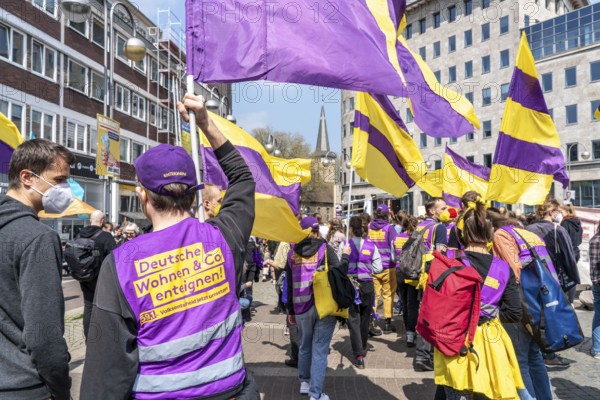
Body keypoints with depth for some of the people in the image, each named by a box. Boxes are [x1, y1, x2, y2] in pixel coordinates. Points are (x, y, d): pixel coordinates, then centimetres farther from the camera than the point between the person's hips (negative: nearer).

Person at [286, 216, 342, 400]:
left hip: (302, 307, 3)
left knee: (305, 345, 21)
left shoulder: (292, 253, 5)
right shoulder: (325, 249, -2)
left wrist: (290, 310, 16)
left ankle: (304, 382, 35)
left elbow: (290, 285, 9)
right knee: (319, 349, 2)